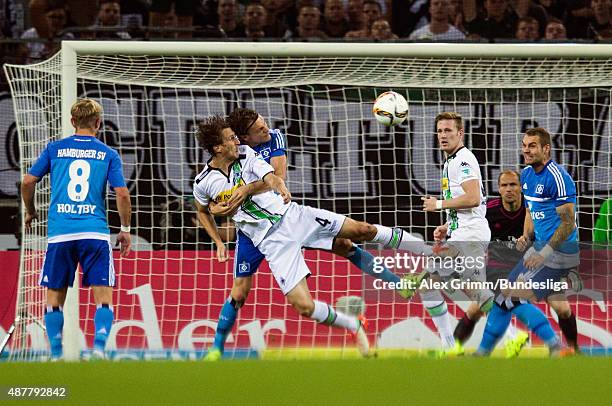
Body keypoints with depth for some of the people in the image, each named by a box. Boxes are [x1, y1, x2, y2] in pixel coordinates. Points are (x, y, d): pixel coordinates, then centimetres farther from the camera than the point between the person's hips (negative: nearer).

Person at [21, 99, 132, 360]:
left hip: (59, 233, 1)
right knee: (103, 297, 1)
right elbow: (122, 194, -1)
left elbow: (28, 182, 6)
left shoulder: (55, 149, 10)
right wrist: (125, 229, 9)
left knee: (55, 298, 11)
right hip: (95, 233, -1)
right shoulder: (108, 154, 6)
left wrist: (30, 211, 22)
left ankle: (56, 354, 8)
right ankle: (99, 347, -17)